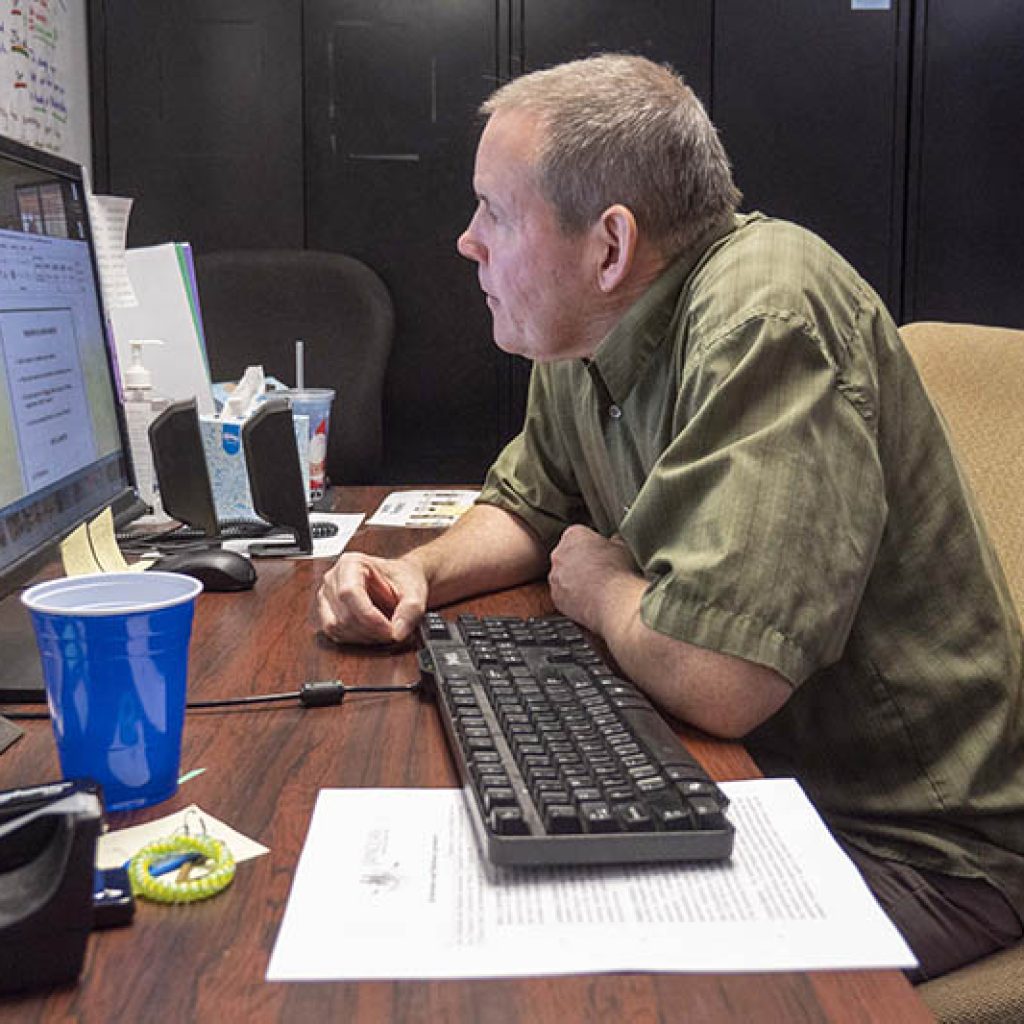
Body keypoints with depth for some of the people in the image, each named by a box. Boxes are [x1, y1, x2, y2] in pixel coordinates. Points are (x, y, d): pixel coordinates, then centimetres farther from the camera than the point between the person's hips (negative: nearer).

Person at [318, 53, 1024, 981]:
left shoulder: (764, 320, -27)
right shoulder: (583, 332, 1)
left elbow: (715, 680, -35)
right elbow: (530, 507, 19)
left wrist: (598, 585, -13)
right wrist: (420, 573, -2)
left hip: (907, 841, -7)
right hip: (752, 778, 8)